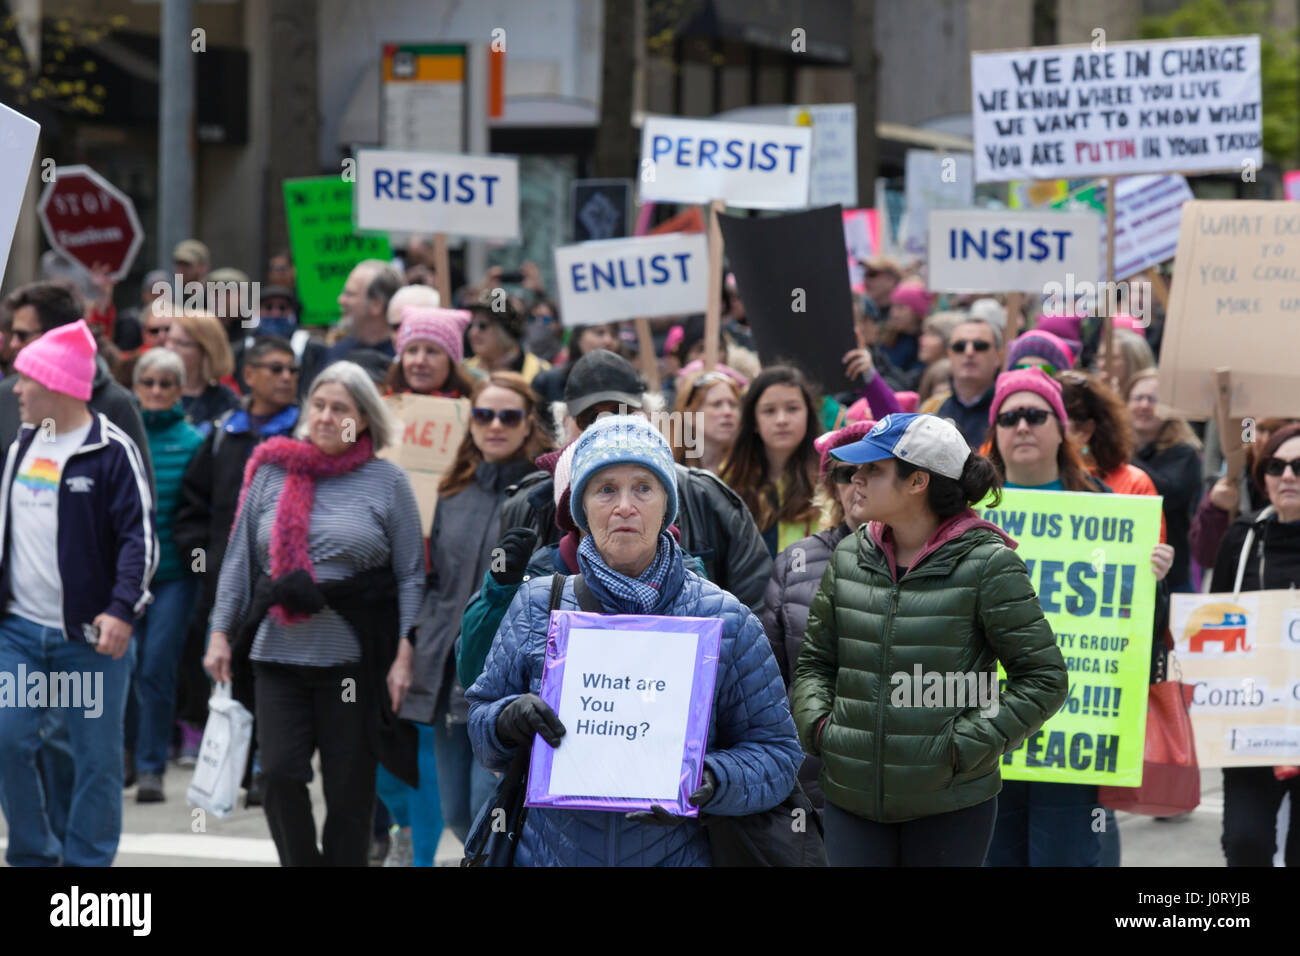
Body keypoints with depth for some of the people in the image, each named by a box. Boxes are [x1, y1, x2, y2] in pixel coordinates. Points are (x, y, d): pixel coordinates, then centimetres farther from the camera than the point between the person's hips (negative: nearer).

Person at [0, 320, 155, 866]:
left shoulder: (112, 452, -8)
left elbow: (140, 539, -12)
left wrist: (122, 611, -23)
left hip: (90, 636, -5)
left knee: (95, 757, 0)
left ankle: (88, 858, 9)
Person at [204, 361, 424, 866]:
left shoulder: (388, 482, 3)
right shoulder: (272, 473, 8)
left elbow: (411, 576, 2)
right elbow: (240, 558, 12)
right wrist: (220, 631, 6)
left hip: (354, 655, -2)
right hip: (279, 651, 2)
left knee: (349, 789, 3)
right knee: (280, 773, -10)